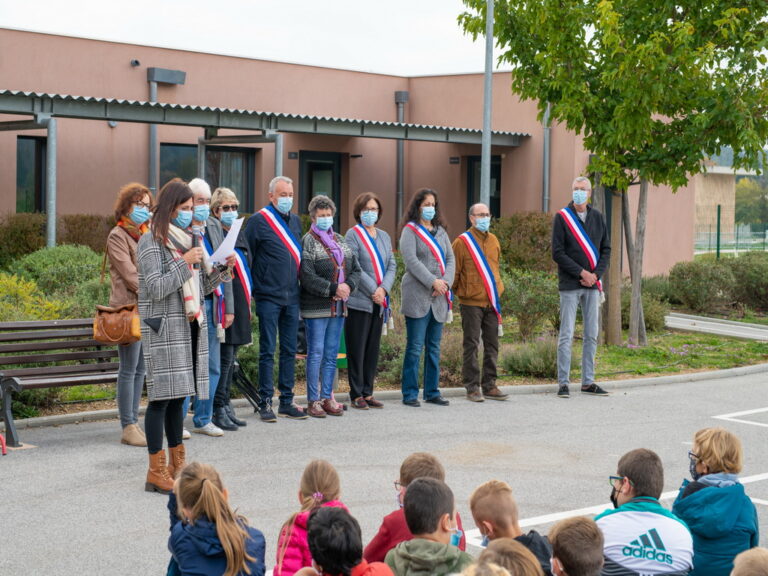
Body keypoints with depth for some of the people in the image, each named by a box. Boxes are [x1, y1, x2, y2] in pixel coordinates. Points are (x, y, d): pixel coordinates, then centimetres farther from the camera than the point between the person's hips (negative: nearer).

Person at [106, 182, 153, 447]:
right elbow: (130, 275, -11)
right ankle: (128, 427, -3)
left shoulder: (147, 235, 19)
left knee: (140, 369, 8)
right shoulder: (118, 236, -4)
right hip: (129, 308, -7)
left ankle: (134, 422, 13)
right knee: (129, 369, -5)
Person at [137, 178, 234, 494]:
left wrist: (222, 269, 5)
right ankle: (156, 472, -4)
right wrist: (185, 263, -17)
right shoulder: (152, 242, -6)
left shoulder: (188, 241, 17)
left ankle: (177, 465, 17)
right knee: (162, 396, -7)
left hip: (190, 327, 7)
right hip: (163, 329, -7)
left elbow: (201, 288, 19)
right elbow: (156, 288, -15)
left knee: (178, 396, 11)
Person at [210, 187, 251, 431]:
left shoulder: (238, 233, 17)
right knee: (225, 356, -7)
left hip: (240, 303, 9)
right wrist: (227, 309, -21)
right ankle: (218, 410, -1)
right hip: (225, 303, -8)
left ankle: (226, 406, 19)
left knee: (230, 357, 12)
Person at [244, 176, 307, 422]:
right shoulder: (258, 220, -6)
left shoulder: (296, 221, 13)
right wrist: (254, 286, -6)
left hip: (292, 297, 6)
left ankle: (286, 402, 15)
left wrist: (297, 282, 16)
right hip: (268, 297, -6)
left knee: (289, 350, 9)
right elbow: (247, 255, -5)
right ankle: (265, 403, 4)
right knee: (267, 351, -2)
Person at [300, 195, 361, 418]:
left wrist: (348, 286, -8)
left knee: (331, 355, 10)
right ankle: (313, 400, 2)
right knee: (315, 354, -3)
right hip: (316, 307, -7)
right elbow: (307, 276, -15)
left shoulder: (340, 241, 16)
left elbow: (356, 269, 13)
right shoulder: (307, 242, -6)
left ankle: (327, 397, 16)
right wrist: (333, 289, -17)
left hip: (338, 307, 7)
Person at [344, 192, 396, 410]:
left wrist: (383, 289, -7)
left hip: (379, 302, 6)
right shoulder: (353, 234, -3)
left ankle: (368, 393, 15)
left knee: (373, 349, 9)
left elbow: (392, 265, 9)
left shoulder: (384, 236, 16)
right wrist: (373, 291, -14)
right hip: (359, 300, -6)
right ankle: (356, 395, 4)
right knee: (357, 349, -2)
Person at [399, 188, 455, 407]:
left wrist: (445, 282, -7)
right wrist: (432, 282, -18)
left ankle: (432, 392, 16)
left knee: (434, 347, 10)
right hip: (417, 296, -6)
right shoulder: (410, 230, -1)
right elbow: (411, 260, -13)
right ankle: (410, 393, 0)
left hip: (439, 298, 6)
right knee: (415, 346, -5)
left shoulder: (440, 231, 17)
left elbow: (450, 259, 11)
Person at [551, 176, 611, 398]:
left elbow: (606, 249, 11)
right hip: (570, 284, -4)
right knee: (566, 335, -4)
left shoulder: (598, 218, 11)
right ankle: (563, 383, 0)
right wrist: (581, 273, -14)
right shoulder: (562, 217, -2)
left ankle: (588, 382, 14)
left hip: (592, 284, 5)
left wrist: (596, 274, -5)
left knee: (591, 335, 7)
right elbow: (557, 252, -8)